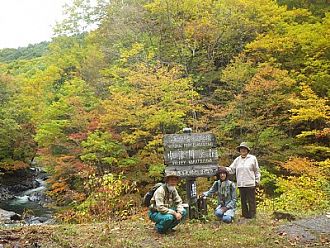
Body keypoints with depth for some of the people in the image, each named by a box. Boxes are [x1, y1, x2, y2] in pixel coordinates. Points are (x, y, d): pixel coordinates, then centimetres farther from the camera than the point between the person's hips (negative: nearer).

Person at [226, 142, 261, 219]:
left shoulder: (252, 158, 2)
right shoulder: (237, 160, 10)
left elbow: (257, 171, 6)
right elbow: (231, 169, 9)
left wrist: (257, 180, 3)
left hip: (250, 184, -4)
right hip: (241, 184, 4)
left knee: (251, 201, 0)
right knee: (243, 201, 10)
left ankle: (252, 216, 9)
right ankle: (245, 215, 19)